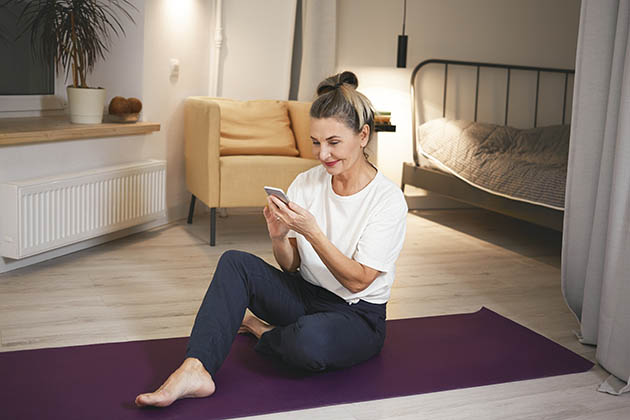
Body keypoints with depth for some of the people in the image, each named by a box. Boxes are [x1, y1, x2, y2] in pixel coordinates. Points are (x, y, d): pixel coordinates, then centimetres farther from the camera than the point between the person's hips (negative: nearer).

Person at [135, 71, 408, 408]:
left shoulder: (387, 199, -16)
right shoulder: (305, 183, -1)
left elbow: (357, 280, -18)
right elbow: (291, 266, 1)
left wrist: (311, 231, -29)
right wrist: (278, 237, -22)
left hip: (358, 316, -5)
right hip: (307, 295, 5)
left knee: (310, 338, -38)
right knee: (235, 261, -18)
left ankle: (262, 331, -2)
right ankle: (195, 370, -30)